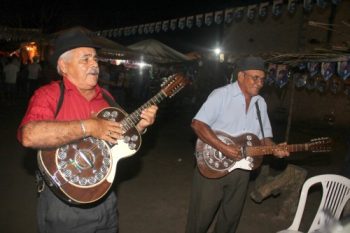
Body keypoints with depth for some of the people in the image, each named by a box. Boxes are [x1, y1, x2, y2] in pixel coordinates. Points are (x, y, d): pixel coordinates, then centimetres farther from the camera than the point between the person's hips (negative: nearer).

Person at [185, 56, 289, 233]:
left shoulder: (261, 103, 8)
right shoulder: (221, 94, -12)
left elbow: (264, 135, 15)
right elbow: (197, 124, -19)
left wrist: (273, 148, -7)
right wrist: (224, 148, -26)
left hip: (241, 169, 6)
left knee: (231, 216, 19)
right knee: (201, 216, 6)